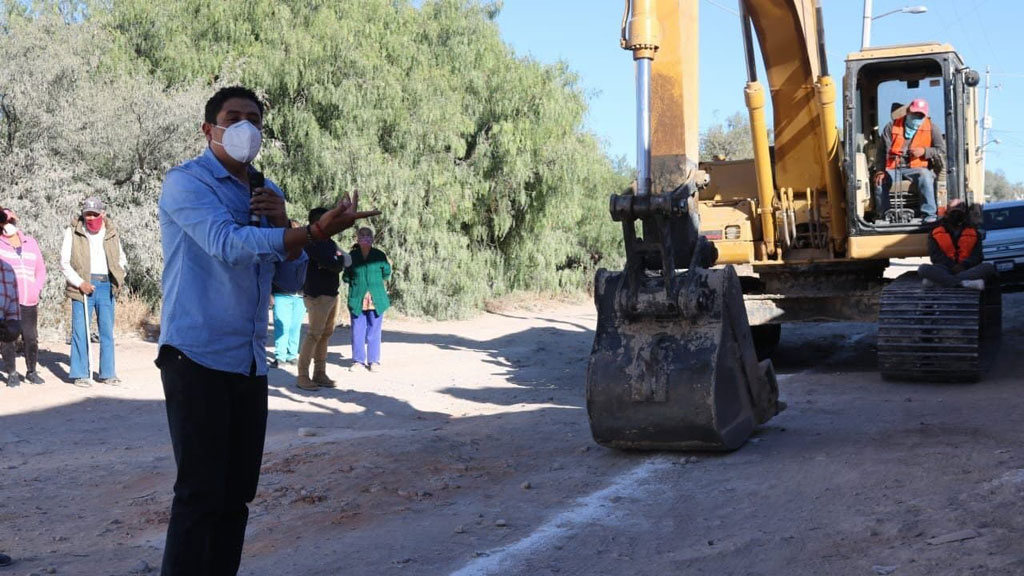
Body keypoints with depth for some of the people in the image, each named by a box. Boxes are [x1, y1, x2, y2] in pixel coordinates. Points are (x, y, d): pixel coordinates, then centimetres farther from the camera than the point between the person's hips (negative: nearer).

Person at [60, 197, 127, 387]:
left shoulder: (111, 233, 10)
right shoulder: (73, 232, 0)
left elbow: (121, 258, 22)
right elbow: (64, 263, -1)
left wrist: (120, 273, 3)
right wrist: (80, 283, -11)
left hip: (106, 285, 3)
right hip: (83, 285, -3)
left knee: (107, 330, 6)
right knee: (80, 330, -4)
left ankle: (107, 373, 14)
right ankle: (80, 374, 3)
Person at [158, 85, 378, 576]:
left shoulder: (268, 193, 16)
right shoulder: (186, 182, -5)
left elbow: (291, 280, 13)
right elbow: (228, 243, -23)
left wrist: (282, 224, -5)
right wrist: (315, 232, -32)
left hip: (250, 364, 7)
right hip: (196, 356, -6)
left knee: (236, 495, 8)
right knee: (200, 494, -8)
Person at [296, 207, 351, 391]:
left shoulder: (329, 242, 16)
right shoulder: (312, 242, -11)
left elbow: (342, 262, 11)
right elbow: (332, 264, -19)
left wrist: (337, 262, -9)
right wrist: (341, 259, -1)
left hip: (332, 293, 8)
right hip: (318, 295, -8)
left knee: (326, 334, 10)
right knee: (314, 334, -8)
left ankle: (320, 374, 17)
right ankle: (302, 376, -2)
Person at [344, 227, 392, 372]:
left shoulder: (379, 255, 0)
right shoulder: (352, 256, 1)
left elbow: (386, 274, 10)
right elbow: (346, 277, 9)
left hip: (376, 299, 0)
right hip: (356, 299, 0)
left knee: (374, 331, 5)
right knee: (357, 331, 5)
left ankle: (374, 361, 13)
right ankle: (358, 359, 16)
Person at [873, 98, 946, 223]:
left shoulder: (930, 129, 6)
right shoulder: (892, 126, 6)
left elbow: (942, 151, -1)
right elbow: (882, 151, 0)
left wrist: (924, 151, -15)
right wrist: (880, 170, -11)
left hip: (916, 169, -1)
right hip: (893, 168, 1)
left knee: (925, 176, -33)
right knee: (879, 180, -25)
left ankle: (929, 215, -29)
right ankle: (882, 215, -5)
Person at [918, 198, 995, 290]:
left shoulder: (973, 232, 18)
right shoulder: (936, 232, 14)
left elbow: (976, 255, 8)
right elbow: (935, 255, 3)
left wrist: (964, 265, -14)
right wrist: (952, 266, -14)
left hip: (966, 270, 2)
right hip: (945, 269, -2)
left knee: (989, 267, -30)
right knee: (923, 269, -30)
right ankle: (965, 283, -42)